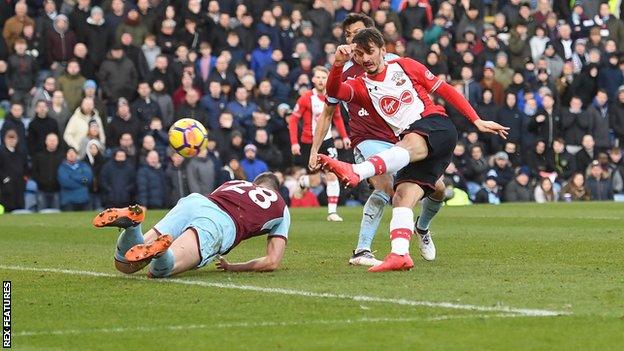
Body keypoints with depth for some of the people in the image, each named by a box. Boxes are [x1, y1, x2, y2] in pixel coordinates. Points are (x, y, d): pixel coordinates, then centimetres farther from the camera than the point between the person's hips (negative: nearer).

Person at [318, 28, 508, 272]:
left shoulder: (404, 66, 13)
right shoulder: (361, 86, 16)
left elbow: (445, 91, 15)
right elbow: (334, 92, -6)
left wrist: (477, 121, 10)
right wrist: (338, 64, -24)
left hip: (437, 126, -5)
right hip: (413, 145, 5)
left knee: (409, 144, -38)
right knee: (402, 196, -18)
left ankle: (356, 172, -64)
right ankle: (400, 254, -33)